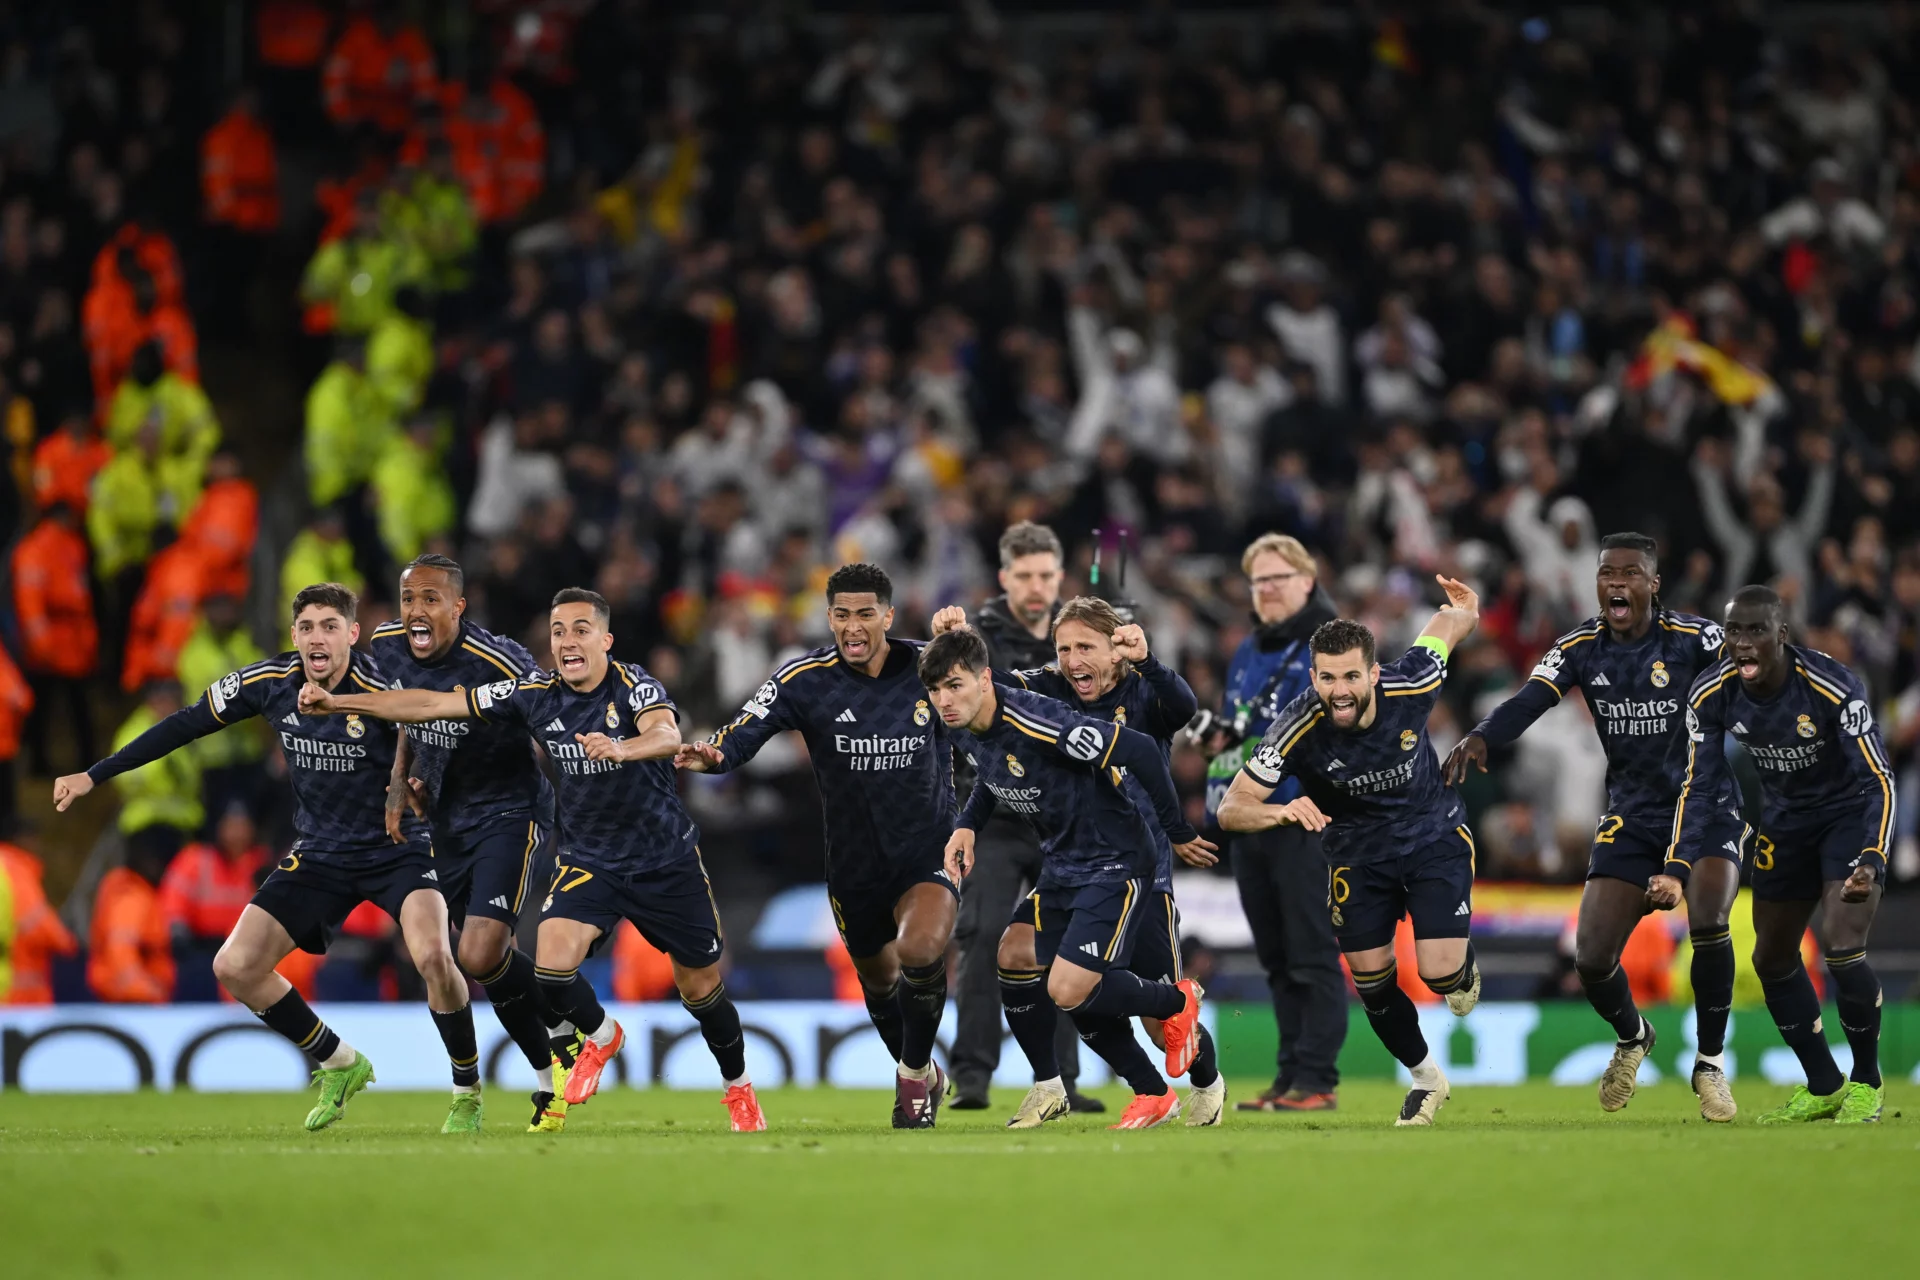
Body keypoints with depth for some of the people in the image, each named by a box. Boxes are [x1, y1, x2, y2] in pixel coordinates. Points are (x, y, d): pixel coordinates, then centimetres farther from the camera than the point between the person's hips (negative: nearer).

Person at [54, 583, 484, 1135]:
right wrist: (93, 776, 5)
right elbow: (184, 725, 2)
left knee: (432, 955, -30)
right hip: (319, 855, 5)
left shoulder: (382, 689, -22)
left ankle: (468, 1090, -6)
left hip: (397, 850, -5)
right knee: (235, 967, -5)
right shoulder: (268, 683, -9)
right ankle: (339, 1065, 17)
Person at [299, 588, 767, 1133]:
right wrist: (336, 702, -7)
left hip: (667, 862, -2)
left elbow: (666, 734, -41)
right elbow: (433, 705, -5)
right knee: (552, 965, -21)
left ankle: (739, 1087, 34)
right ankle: (599, 1036, 12)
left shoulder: (633, 686, -19)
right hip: (587, 859, 2)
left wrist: (622, 748, -63)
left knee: (700, 987, 6)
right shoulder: (536, 694, -8)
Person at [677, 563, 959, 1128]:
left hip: (928, 848, -2)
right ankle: (924, 1079, 47)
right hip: (854, 862, 2)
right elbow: (745, 732, -25)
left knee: (920, 950, -27)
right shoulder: (806, 678, -13)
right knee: (878, 978, 18)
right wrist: (713, 755, -45)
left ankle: (914, 1073, -1)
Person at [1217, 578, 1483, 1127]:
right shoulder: (1300, 728, -28)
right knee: (1372, 980, 2)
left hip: (1435, 835, -1)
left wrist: (1466, 611, -15)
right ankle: (1426, 1077, 30)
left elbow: (1443, 625, 0)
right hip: (1359, 851, 1)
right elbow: (1231, 808, -31)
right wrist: (1280, 812, -45)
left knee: (1439, 973, -14)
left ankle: (1465, 970, 27)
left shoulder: (1412, 687, -25)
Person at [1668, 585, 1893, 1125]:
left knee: (1842, 949, -21)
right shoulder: (1711, 695, -18)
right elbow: (1701, 787, -10)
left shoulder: (1835, 688, -32)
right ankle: (1823, 1087, 29)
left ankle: (1866, 1082, 3)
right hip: (1786, 823, 6)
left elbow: (1879, 780, -31)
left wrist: (1871, 862, -45)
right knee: (1772, 959, 11)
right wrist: (1678, 869, -22)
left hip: (1850, 814, -6)